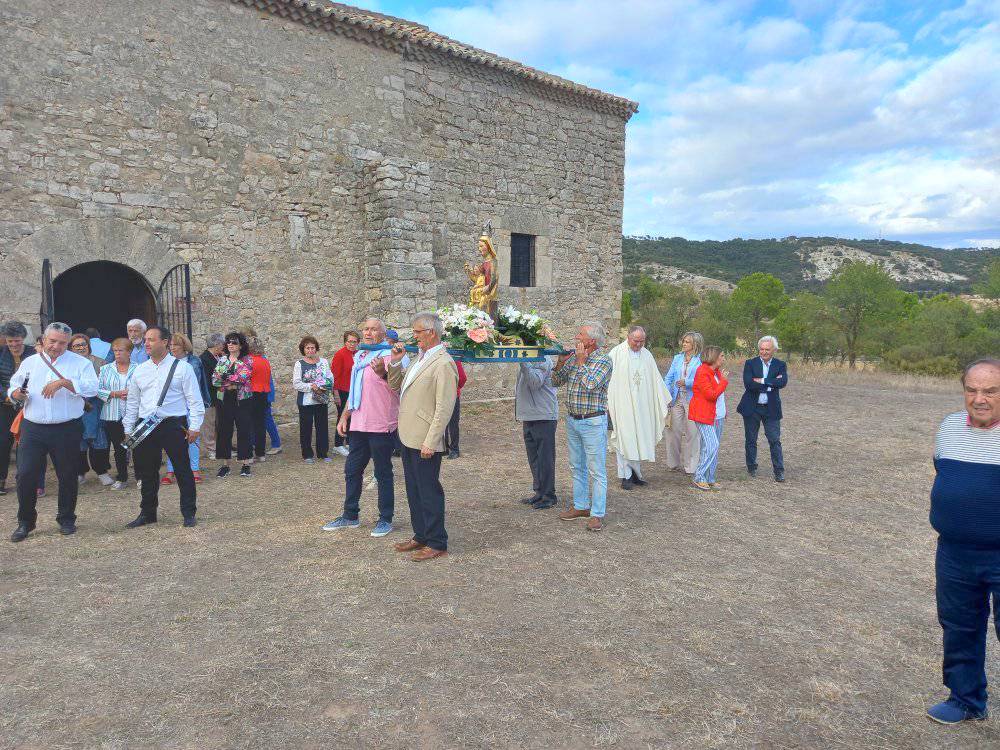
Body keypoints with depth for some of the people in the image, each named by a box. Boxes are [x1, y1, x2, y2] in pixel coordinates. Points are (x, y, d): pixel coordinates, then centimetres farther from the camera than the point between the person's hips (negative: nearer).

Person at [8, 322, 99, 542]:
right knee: (25, 475, -2)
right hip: (33, 429, 2)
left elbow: (91, 388, -13)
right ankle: (25, 522, 15)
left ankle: (66, 519, 24)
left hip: (67, 430, -2)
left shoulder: (80, 363, 1)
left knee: (68, 476, 7)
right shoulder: (29, 363, 11)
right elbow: (14, 385, 19)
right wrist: (16, 393, -4)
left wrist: (64, 382, -23)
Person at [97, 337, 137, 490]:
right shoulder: (106, 369, 9)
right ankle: (121, 478, 19)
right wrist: (115, 394, -10)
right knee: (118, 448, 8)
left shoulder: (138, 369, 4)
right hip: (112, 415, 2)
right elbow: (98, 389, 3)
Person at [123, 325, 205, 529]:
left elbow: (195, 400, -4)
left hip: (173, 425, -5)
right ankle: (147, 513, 26)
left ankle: (189, 513, 13)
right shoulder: (140, 370, 11)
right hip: (145, 427, 5)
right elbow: (132, 402, 17)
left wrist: (194, 427, -9)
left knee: (183, 470, 1)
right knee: (147, 472, 12)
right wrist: (128, 429, 14)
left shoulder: (182, 367, -3)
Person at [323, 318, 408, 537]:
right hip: (358, 424, 8)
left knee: (383, 473, 3)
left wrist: (382, 373, -41)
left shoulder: (388, 356, -10)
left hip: (381, 426, -8)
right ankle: (350, 516, 27)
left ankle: (385, 519, 15)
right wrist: (344, 417, 19)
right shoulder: (359, 357, 15)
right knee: (352, 470, 14)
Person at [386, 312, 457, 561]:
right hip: (409, 438, 9)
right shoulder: (420, 358, 14)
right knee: (414, 491, 17)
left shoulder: (443, 363, -16)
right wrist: (395, 362, 5)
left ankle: (437, 544, 13)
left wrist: (430, 443, -21)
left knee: (429, 492, 1)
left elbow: (444, 408, -20)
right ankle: (421, 536, 31)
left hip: (425, 441, -9)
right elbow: (395, 386, 21)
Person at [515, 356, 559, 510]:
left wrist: (524, 363, -29)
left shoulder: (543, 361, -13)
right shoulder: (525, 361, 14)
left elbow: (535, 382, -28)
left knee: (545, 458, -2)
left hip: (544, 416, -9)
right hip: (528, 416, 9)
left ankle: (548, 495, 6)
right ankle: (538, 491, 25)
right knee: (533, 457, 15)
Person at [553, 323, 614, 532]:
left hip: (593, 422, -7)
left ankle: (597, 513, 5)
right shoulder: (573, 358, 8)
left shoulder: (604, 360, -10)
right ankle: (580, 506, 27)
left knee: (596, 470, -2)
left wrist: (581, 361, -14)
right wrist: (561, 362, -3)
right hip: (572, 421, 7)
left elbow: (590, 384, -25)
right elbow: (556, 382, 12)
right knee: (577, 467, 15)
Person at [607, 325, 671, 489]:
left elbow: (656, 379, 16)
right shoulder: (616, 353, -5)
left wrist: (665, 400, 16)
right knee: (624, 438, -3)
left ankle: (634, 472, 17)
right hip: (622, 405, -5)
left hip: (642, 407, 5)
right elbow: (608, 378, -6)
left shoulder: (647, 355, 10)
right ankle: (626, 476, 4)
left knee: (640, 438, 7)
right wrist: (607, 403, -9)